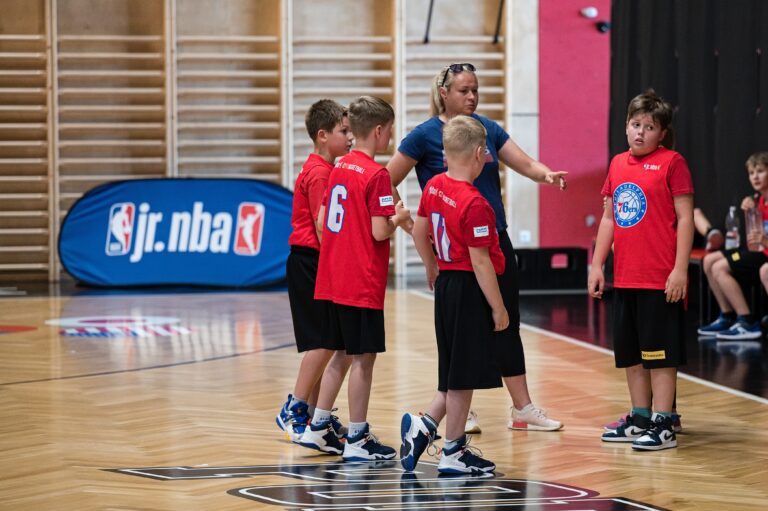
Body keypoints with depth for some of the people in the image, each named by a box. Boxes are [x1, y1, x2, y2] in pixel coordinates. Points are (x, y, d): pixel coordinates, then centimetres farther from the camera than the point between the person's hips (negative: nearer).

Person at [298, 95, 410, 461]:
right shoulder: (376, 175, -15)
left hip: (334, 279, 8)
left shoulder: (339, 169, 9)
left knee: (342, 354, 18)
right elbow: (379, 232, -19)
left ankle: (317, 427, 22)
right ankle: (357, 440, 3)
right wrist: (398, 218, 0)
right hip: (363, 283, -8)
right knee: (363, 357, -1)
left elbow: (323, 222, 12)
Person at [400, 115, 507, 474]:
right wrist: (498, 308, -14)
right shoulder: (475, 204, -20)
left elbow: (419, 233, 16)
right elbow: (479, 261, -20)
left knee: (456, 373, 18)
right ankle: (453, 452, 8)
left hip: (446, 283, 8)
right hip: (469, 289, -8)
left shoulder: (434, 187, 4)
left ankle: (423, 426, 6)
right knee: (463, 376, 1)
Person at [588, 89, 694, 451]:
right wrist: (597, 265, 13)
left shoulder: (671, 163, -7)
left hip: (660, 279, -7)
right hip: (624, 278, 7)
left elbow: (685, 218, -9)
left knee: (660, 353, -2)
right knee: (630, 354, 13)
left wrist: (680, 269, -14)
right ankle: (640, 419, 23)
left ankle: (663, 425, 2)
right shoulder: (618, 164, 11)